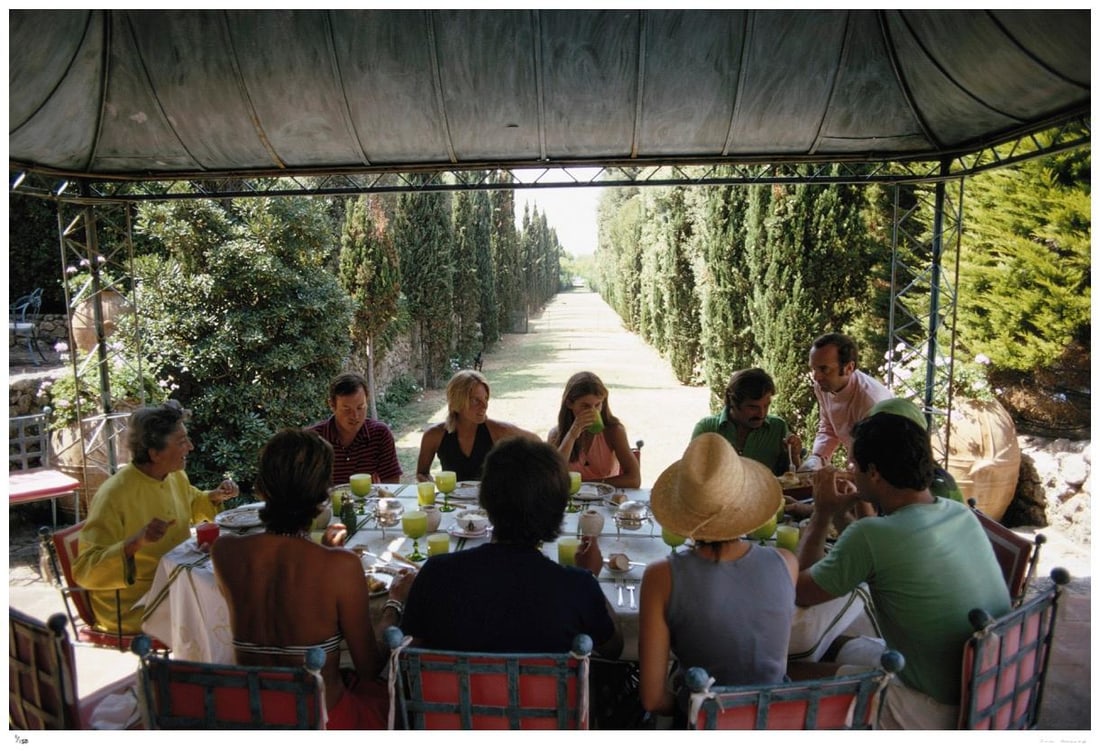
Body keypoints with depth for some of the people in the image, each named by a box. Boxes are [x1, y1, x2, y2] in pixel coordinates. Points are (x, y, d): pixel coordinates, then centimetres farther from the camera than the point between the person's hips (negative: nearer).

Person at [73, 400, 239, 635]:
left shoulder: (176, 476, -1)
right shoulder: (113, 496, -23)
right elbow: (85, 571, -24)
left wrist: (215, 496, 2)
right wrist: (135, 543, -39)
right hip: (132, 611, -7)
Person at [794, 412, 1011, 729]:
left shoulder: (869, 536, -26)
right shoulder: (962, 513, -5)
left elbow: (800, 591, -11)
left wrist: (821, 515, -3)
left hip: (944, 717, -6)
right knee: (853, 649, 22)